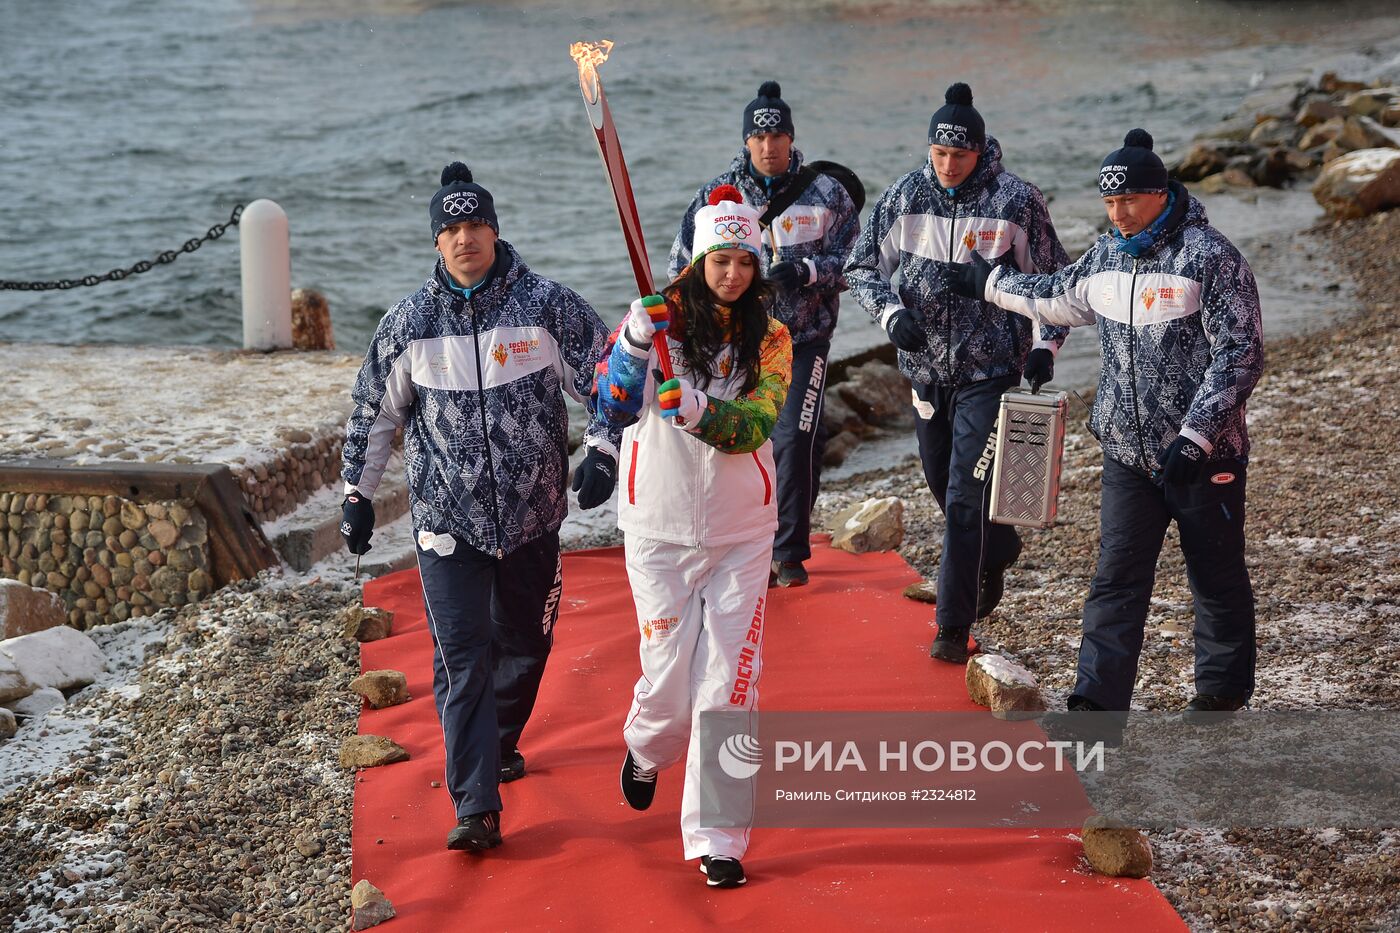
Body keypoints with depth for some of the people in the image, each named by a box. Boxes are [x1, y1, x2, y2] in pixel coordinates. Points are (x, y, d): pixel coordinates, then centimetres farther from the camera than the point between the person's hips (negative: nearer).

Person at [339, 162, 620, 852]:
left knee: (524, 646, 16)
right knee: (462, 662, -8)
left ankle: (500, 746, 43)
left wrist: (602, 454, -11)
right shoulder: (409, 323, -1)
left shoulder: (548, 307, -5)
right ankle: (476, 808, -8)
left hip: (532, 518, 1)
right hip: (445, 524, -1)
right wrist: (357, 494, 10)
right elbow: (373, 413, 10)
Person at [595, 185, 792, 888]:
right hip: (660, 526, -1)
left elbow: (756, 425, -10)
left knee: (729, 685, -4)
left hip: (742, 532, 1)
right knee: (669, 678, 1)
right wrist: (634, 344, -24)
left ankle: (717, 839, 4)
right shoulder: (660, 319, -1)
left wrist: (700, 412, -28)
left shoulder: (771, 340, 4)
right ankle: (646, 751, 37)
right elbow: (614, 411, -8)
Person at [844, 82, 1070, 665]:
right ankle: (998, 551, 48)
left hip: (990, 370, -4)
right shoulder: (906, 196, -2)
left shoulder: (1016, 201, -9)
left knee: (967, 496, -9)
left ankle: (954, 627, -2)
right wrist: (892, 313, -11)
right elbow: (862, 266, 6)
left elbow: (1054, 280, 2)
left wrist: (1046, 344, -9)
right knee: (941, 482, 18)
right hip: (926, 366, 4)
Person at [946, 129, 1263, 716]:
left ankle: (1223, 691, 28)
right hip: (1127, 453, 5)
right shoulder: (1106, 256, 7)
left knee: (1217, 579, 10)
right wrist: (991, 284, 38)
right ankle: (1097, 702, 0)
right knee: (1116, 579, 0)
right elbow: (1059, 298, 29)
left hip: (1204, 454, -5)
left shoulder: (1210, 256, -14)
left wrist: (1195, 436, -22)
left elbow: (1240, 355, -17)